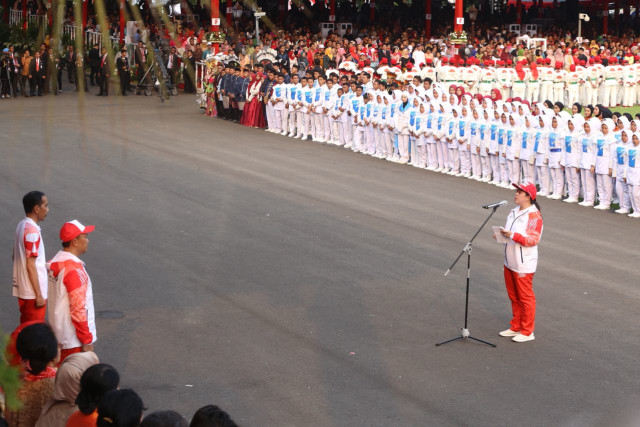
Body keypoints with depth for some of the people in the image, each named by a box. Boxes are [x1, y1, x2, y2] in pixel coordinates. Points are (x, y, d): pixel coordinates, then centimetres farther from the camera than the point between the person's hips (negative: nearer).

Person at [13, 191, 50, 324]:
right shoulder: (32, 231, -21)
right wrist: (39, 295, -18)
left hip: (22, 289, 9)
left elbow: (15, 256, 17)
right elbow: (30, 266, -21)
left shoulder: (21, 225, 7)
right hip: (32, 293, -9)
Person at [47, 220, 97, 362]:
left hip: (59, 334, 9)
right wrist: (87, 341, -17)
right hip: (75, 340, -9)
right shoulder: (74, 269, -23)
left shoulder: (56, 261, 6)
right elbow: (78, 309, -23)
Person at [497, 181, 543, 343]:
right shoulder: (514, 212, 10)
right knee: (514, 297, 17)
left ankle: (527, 332, 10)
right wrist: (502, 235, 1)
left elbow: (533, 239, -23)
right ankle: (516, 327, 29)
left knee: (525, 297, 1)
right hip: (510, 262, 9)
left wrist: (513, 235, -29)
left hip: (524, 265, -9)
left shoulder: (534, 215, -16)